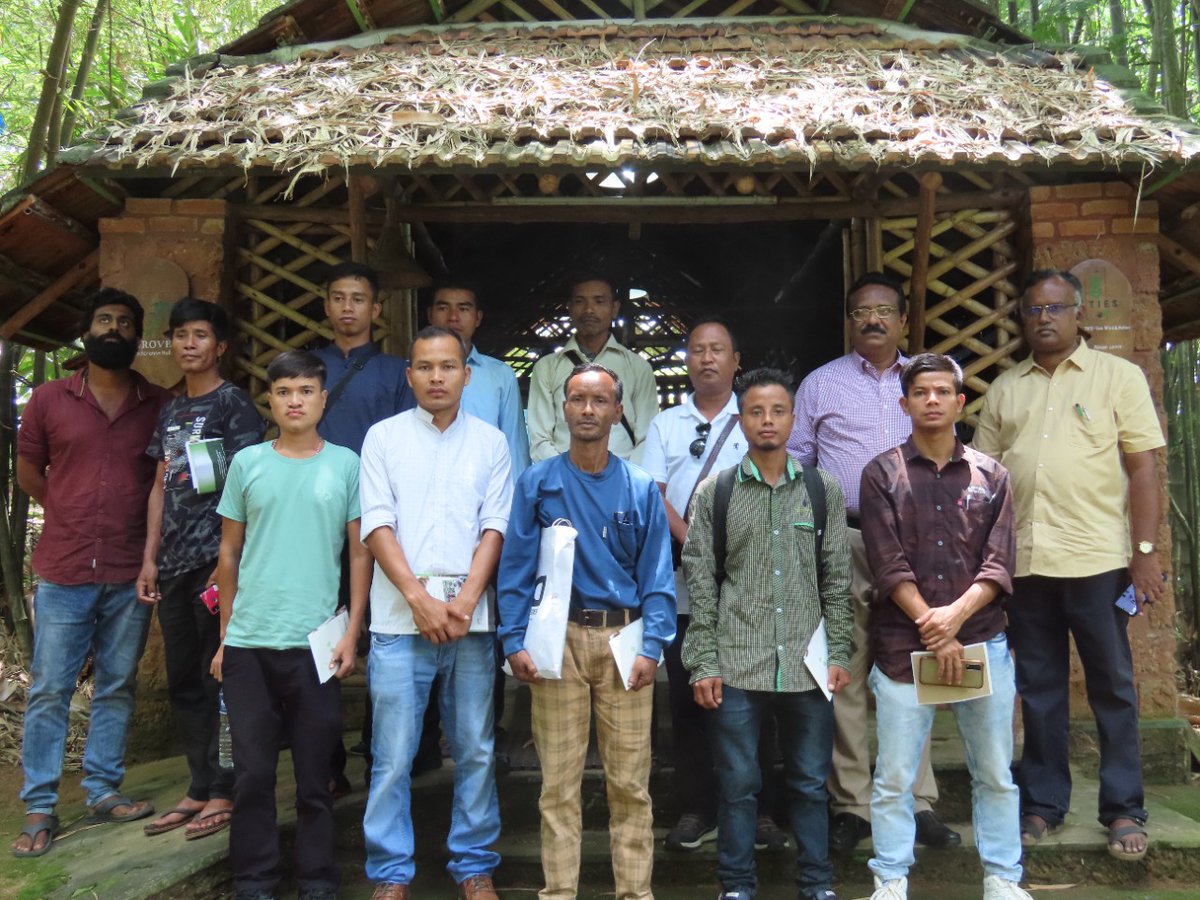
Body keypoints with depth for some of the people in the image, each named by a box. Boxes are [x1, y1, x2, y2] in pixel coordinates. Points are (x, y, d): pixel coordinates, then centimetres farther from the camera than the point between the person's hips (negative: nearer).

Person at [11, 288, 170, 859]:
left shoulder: (160, 405, 2)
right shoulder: (48, 400, 3)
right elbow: (28, 472, 13)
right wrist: (74, 518, 8)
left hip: (130, 575, 1)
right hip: (63, 573, -1)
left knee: (117, 687, 10)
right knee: (49, 691, 4)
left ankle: (103, 791, 23)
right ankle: (39, 809, 14)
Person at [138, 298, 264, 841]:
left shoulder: (234, 404, -4)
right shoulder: (171, 411, 17)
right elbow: (161, 488, 18)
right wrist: (149, 560, 12)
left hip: (217, 562, -7)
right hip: (174, 568, 7)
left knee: (219, 679, -1)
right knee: (183, 682, 12)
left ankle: (223, 792, 10)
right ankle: (200, 788, 23)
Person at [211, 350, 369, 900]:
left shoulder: (346, 465, 2)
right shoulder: (247, 463, 6)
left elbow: (360, 554, 3)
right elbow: (229, 553, 10)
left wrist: (351, 633, -3)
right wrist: (225, 636, 9)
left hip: (316, 644, -1)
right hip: (248, 644, 1)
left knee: (314, 774, 7)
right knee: (253, 772, 8)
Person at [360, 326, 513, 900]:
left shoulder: (490, 442, 9)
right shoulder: (384, 437, 6)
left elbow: (495, 527, 4)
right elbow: (377, 525, -1)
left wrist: (465, 601, -8)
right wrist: (419, 598, -10)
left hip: (472, 618, 1)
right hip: (400, 617, -1)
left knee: (475, 751, 8)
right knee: (393, 756, 2)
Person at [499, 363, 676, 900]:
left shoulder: (641, 488, 6)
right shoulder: (537, 483, 4)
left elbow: (657, 575, 4)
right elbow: (516, 566, 3)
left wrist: (652, 647, -5)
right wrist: (514, 640, -5)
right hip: (559, 638, 0)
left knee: (630, 780, 5)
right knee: (559, 780, 5)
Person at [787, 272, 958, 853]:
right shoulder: (820, 384, 9)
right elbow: (794, 464, 9)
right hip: (843, 543, -1)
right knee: (845, 677, 0)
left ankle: (918, 801, 15)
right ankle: (851, 806, 10)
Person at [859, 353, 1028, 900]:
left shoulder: (989, 476, 8)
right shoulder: (881, 475, 2)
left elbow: (998, 566, 1)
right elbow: (890, 568, -6)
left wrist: (953, 616, -13)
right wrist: (934, 634, -11)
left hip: (983, 641, 2)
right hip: (902, 646, -2)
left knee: (995, 773, 11)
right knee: (894, 777, 3)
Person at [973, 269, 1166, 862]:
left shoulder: (1118, 376, 3)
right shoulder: (1003, 389, 12)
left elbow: (1144, 468, -1)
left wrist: (1146, 553, -8)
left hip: (1097, 561, -3)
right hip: (1023, 562, 3)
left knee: (1112, 687, 6)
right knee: (1038, 689, 11)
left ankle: (1124, 810, 19)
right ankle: (1042, 803, 23)